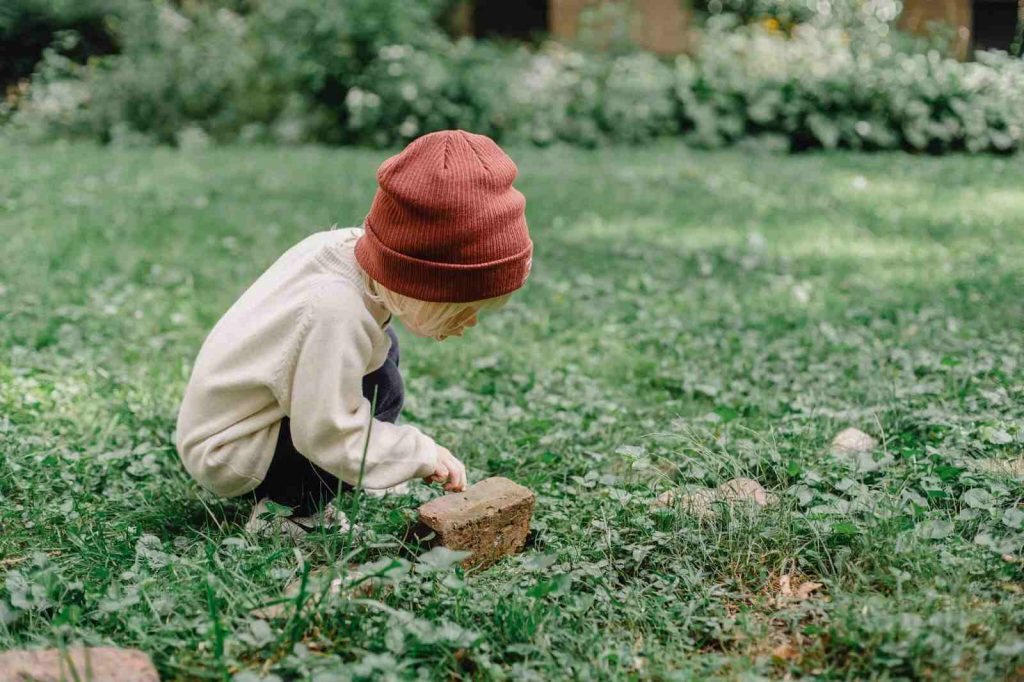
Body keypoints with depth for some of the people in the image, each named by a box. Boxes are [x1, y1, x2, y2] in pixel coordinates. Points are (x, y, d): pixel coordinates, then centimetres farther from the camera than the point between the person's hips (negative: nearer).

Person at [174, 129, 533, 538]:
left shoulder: (348, 244, -12)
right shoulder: (336, 314, -36)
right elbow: (328, 435, -31)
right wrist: (423, 454, -21)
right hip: (226, 455, -9)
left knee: (380, 348, 12)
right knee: (379, 390, -21)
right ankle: (286, 509, -9)